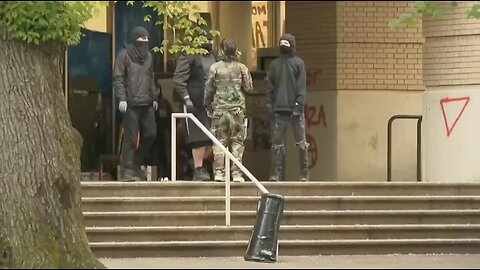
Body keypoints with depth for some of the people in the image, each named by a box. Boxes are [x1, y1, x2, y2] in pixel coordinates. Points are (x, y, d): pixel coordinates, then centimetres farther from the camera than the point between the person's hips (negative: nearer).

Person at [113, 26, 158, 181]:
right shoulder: (124, 55, -3)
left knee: (150, 134, 4)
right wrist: (121, 98, -15)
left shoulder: (148, 56, 17)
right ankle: (127, 171, -2)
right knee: (130, 138, -6)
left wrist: (154, 97, 17)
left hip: (147, 104, 7)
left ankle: (136, 165, 19)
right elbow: (118, 78, -7)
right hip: (131, 104, -7)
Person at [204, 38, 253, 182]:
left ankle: (219, 173, -1)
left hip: (219, 109, 0)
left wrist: (208, 105, 15)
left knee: (219, 142, 4)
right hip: (237, 109, 0)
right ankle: (236, 173, -2)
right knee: (237, 141, 3)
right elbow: (249, 88, 1)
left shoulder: (215, 68, -3)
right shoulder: (241, 68, -1)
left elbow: (209, 89, 1)